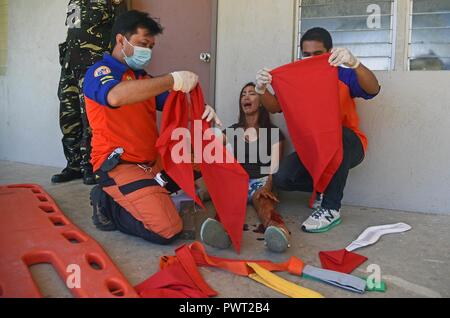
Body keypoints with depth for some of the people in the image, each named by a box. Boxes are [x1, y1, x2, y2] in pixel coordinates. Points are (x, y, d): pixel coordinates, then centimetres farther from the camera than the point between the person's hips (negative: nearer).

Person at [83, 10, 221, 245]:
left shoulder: (142, 77, 19)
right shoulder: (99, 72, -6)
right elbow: (116, 96, -31)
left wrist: (202, 110, -11)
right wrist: (173, 80, -32)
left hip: (152, 162, 9)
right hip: (119, 166, -9)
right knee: (166, 231, -23)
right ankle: (108, 206, 3)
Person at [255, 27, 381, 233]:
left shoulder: (343, 75, -7)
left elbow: (373, 89, -24)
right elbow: (275, 107, -4)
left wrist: (354, 63, -43)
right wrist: (262, 90, -26)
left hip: (347, 147, -2)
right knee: (282, 178, -22)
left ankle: (331, 209, -24)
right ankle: (325, 189, 10)